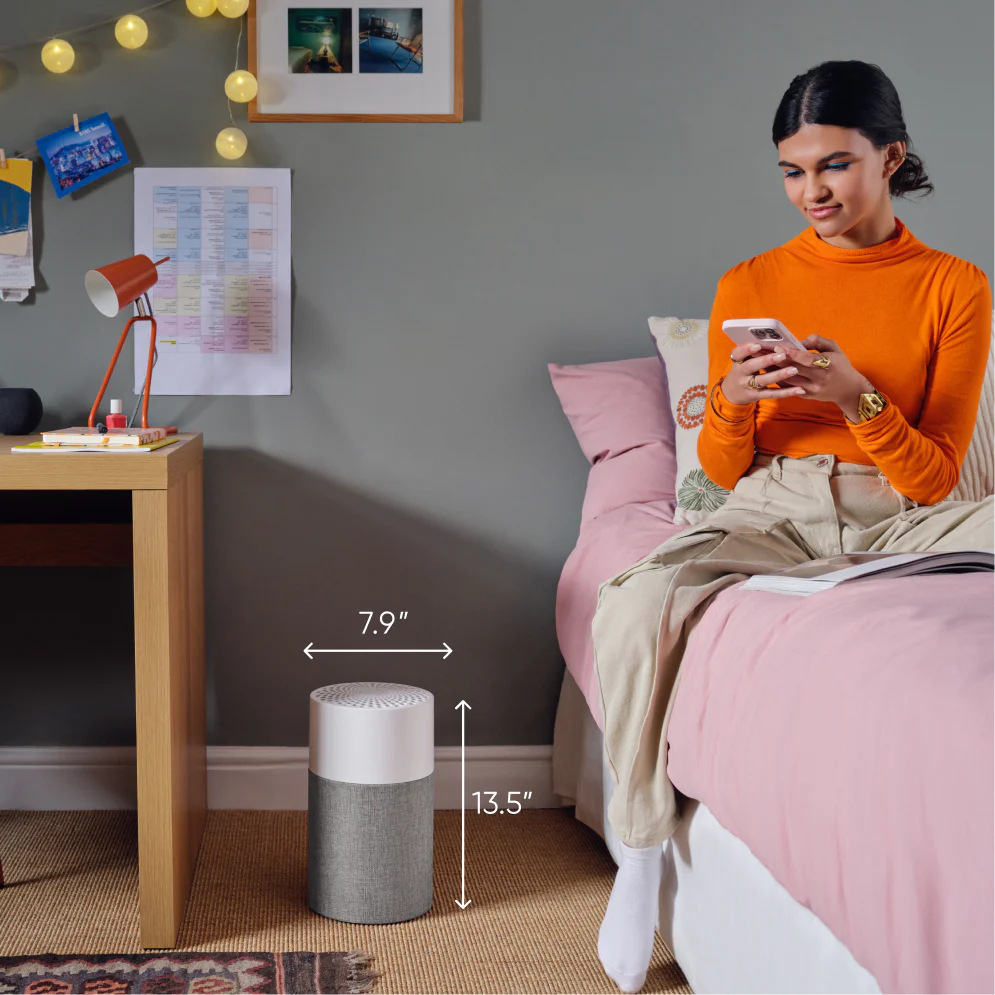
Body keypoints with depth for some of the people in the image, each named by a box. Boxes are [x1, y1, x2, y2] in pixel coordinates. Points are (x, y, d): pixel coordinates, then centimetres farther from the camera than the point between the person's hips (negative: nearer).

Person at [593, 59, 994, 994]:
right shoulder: (748, 284, 10)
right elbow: (721, 470, 11)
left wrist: (857, 396, -18)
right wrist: (729, 401, -12)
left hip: (900, 517, 0)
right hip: (771, 509, 1)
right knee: (633, 606, -31)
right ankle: (640, 849, -13)